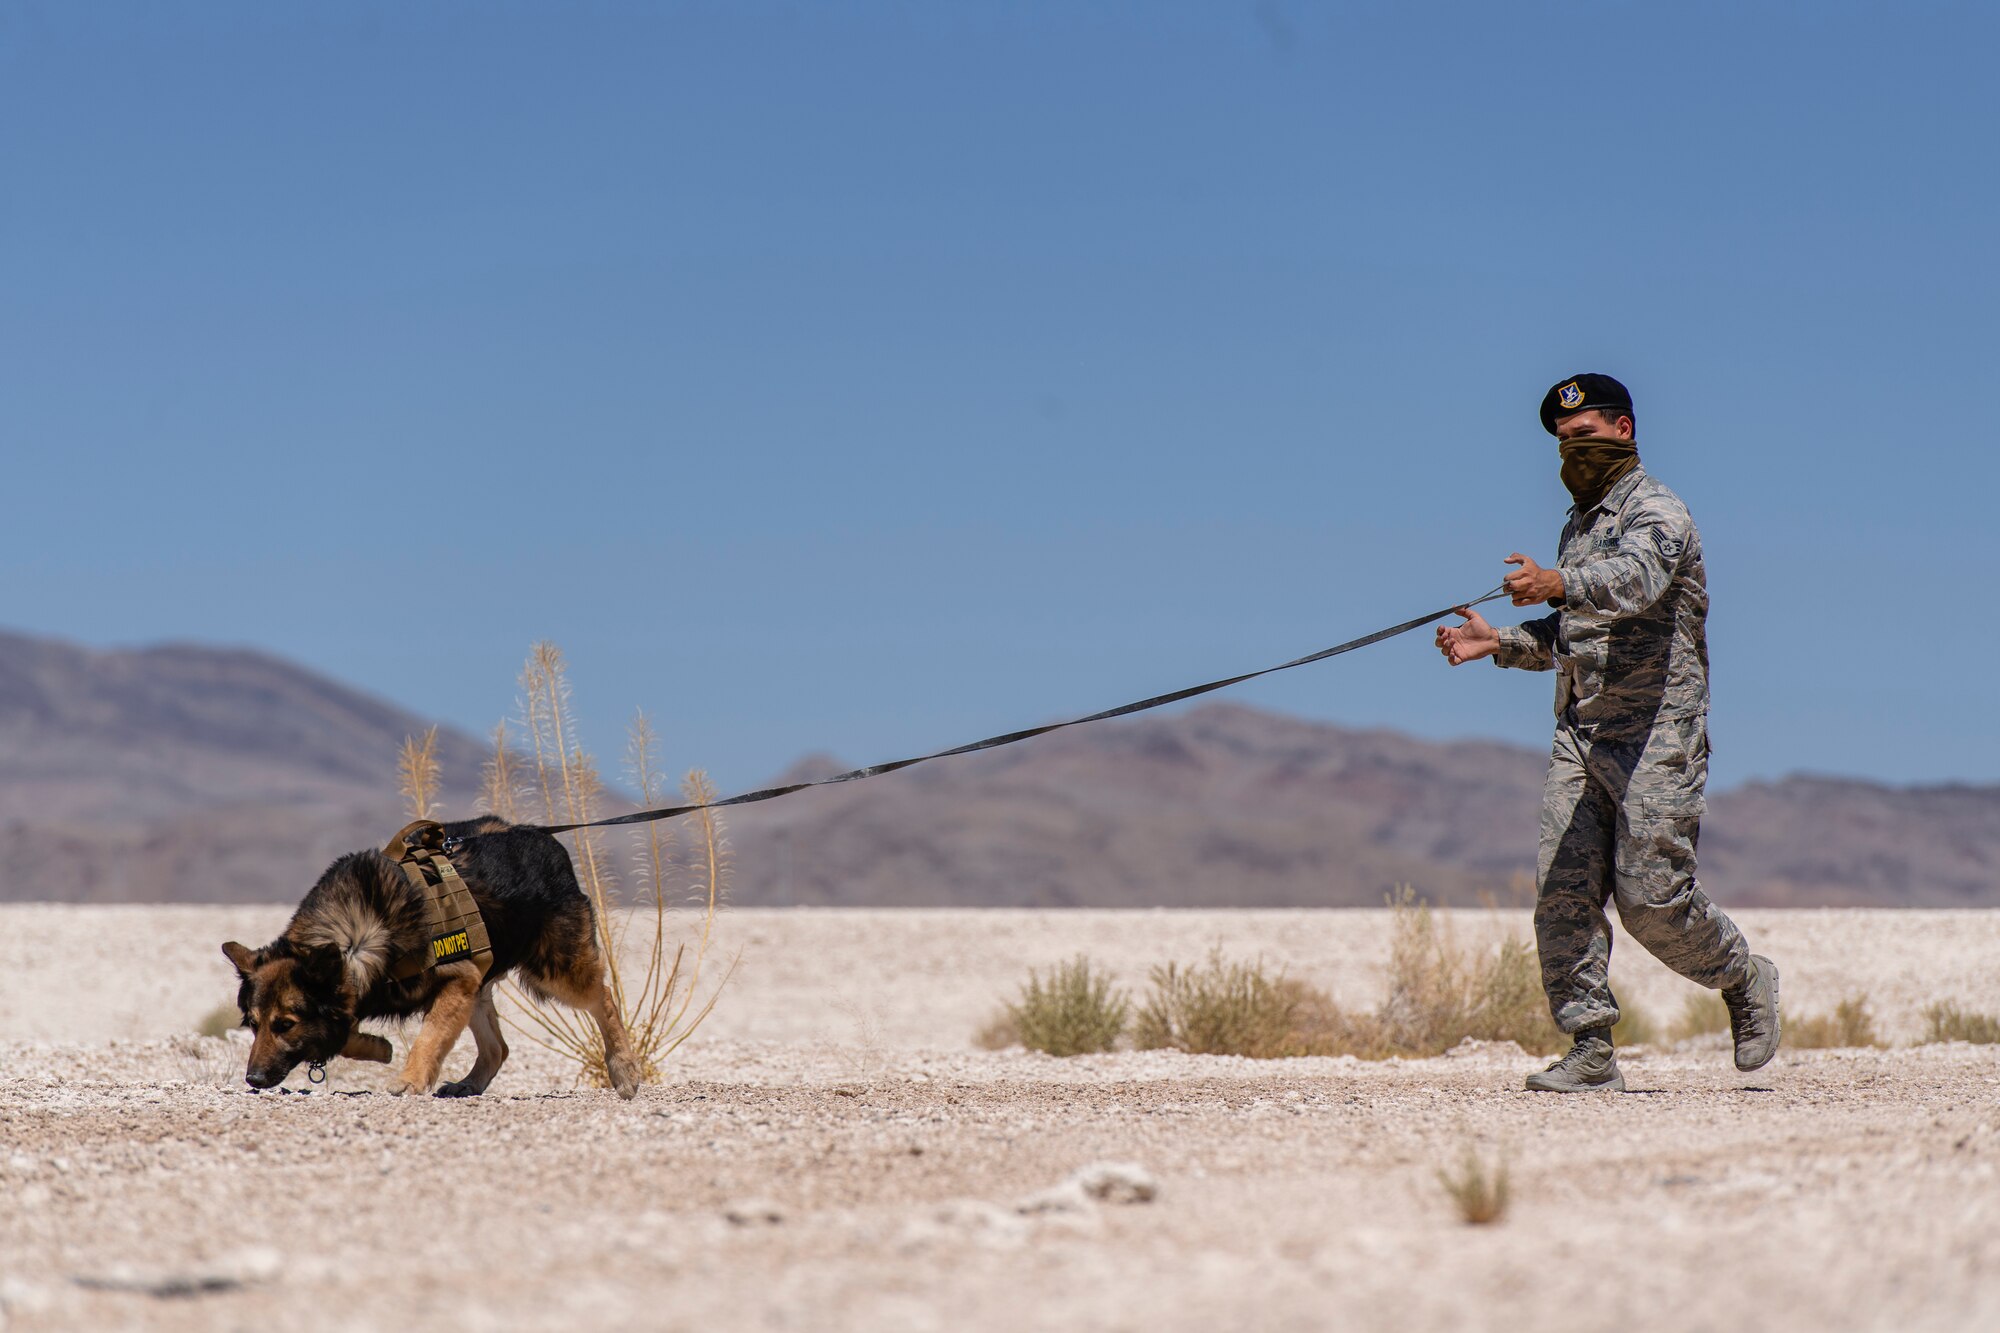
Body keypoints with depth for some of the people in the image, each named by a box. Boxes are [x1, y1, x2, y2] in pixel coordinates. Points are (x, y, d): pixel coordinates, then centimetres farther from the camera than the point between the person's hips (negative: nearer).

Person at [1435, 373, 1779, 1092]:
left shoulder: (1657, 513, -7)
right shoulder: (1581, 526, 22)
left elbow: (1635, 580, -30)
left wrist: (1557, 585, -48)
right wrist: (1499, 642, 12)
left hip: (1656, 733, -8)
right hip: (1581, 731, 8)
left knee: (1652, 897, -10)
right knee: (1563, 891, -5)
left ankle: (1745, 979, 17)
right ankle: (1591, 1052, -3)